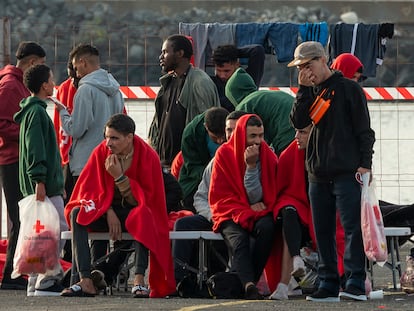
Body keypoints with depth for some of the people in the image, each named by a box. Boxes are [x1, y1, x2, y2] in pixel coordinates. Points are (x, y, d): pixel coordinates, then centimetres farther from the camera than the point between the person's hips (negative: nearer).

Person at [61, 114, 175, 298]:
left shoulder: (148, 156, -14)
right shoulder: (101, 153, -7)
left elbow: (143, 200, -15)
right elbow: (89, 190, -5)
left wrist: (119, 177, -26)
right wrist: (109, 213, -21)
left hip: (133, 213, -3)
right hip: (105, 209, 3)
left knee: (143, 216, -38)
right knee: (77, 214, -26)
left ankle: (139, 279, -43)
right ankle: (85, 281, -37)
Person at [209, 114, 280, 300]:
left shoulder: (268, 156, 5)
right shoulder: (225, 154, 0)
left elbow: (271, 193, -2)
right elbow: (219, 196, 0)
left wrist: (252, 166, -13)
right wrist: (246, 209, -12)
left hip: (258, 213, 2)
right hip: (231, 214, -2)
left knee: (267, 227, -34)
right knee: (238, 238, -34)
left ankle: (245, 280, -33)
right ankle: (249, 285, -54)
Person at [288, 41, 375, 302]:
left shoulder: (348, 88, 0)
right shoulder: (310, 92, 17)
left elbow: (364, 129, -3)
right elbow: (299, 122, 2)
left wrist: (365, 163, -10)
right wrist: (304, 89, -4)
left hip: (347, 172, -6)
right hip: (318, 173, 6)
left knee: (352, 226, -10)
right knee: (323, 230, 5)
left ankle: (356, 283, -13)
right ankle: (329, 284, 9)